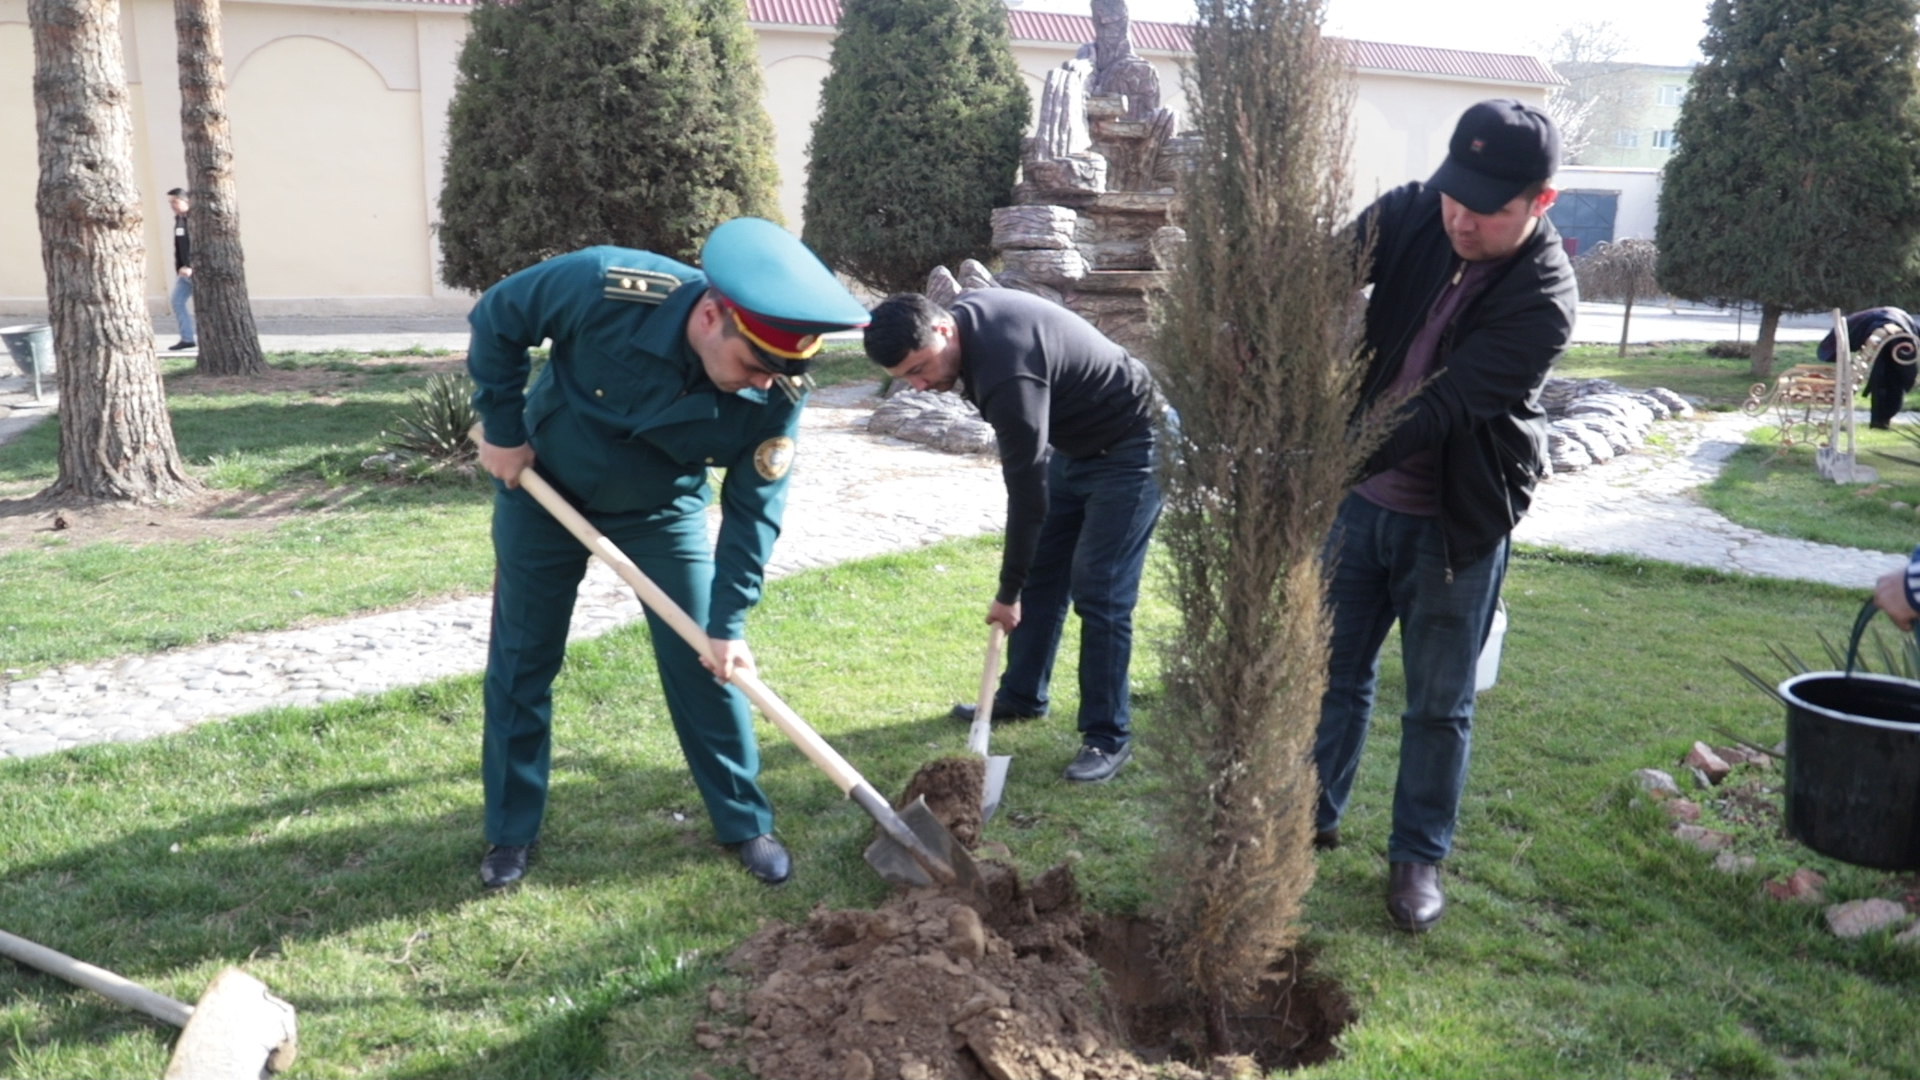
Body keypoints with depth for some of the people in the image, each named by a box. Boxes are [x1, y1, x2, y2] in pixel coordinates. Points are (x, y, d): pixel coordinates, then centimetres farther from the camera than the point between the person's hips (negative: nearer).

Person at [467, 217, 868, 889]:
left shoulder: (777, 392, -28)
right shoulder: (603, 287, -35)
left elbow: (753, 508, -18)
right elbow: (496, 319, -16)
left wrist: (728, 623, -21)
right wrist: (502, 428, -13)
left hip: (663, 512, 1)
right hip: (544, 488, 0)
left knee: (703, 663, 0)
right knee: (521, 662, 7)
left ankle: (745, 823, 18)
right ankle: (511, 832, 24)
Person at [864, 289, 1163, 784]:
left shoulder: (1007, 373, -35)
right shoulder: (965, 311, -7)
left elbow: (1027, 492, -29)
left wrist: (1008, 592, -20)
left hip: (1128, 449, -10)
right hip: (1075, 442, 10)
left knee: (1099, 591, -11)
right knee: (1041, 572, 13)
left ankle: (1108, 737, -1)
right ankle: (1022, 696, 27)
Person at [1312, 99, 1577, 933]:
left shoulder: (1542, 299, -21)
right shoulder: (1410, 215, -9)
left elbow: (1443, 407, -30)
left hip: (1456, 521, -3)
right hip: (1360, 496, 4)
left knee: (1439, 702, 10)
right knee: (1335, 669, 15)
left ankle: (1418, 857, 28)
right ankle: (1312, 815, 34)